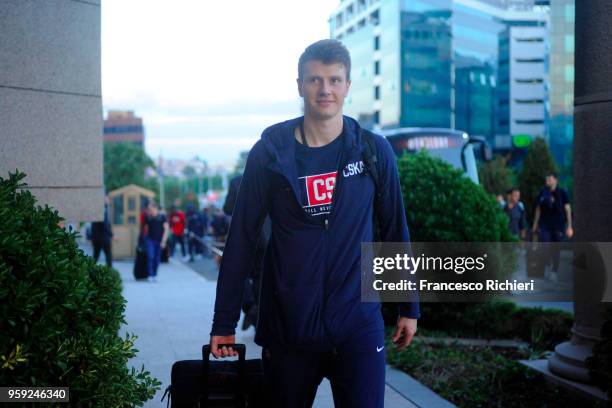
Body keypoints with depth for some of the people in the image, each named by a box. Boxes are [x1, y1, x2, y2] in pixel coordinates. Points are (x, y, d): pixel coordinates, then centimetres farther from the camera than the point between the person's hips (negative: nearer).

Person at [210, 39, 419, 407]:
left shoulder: (374, 150, 0)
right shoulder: (269, 152, -2)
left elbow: (395, 231, 7)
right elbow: (242, 239, -1)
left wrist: (409, 307, 9)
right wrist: (225, 322, -1)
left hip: (359, 325, 0)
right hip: (287, 327, 1)